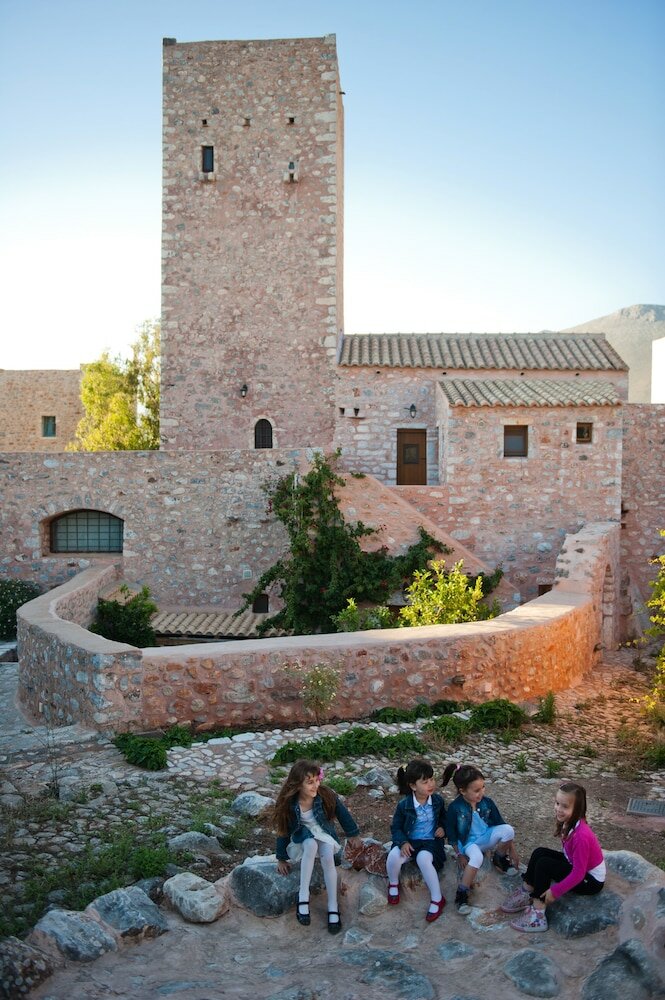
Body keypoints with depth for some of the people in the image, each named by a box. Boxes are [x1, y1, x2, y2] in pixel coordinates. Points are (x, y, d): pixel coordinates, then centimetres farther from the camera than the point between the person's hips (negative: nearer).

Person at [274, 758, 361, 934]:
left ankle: (333, 906, -20)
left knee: (328, 857, -31)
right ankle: (303, 897, -31)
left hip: (324, 835, 1)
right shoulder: (288, 803, -20)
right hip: (301, 839, -1)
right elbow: (283, 831, -8)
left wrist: (352, 834, 9)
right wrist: (281, 859, -2)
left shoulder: (325, 795, -19)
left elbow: (342, 813, -2)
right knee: (311, 844, -37)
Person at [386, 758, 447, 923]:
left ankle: (437, 899, -19)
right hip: (409, 841, 0)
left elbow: (444, 818, 15)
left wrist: (443, 828, -7)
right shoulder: (404, 804, -12)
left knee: (423, 858, -36)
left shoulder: (438, 800, -5)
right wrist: (403, 842, -21)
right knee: (394, 855, -32)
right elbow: (396, 827, -2)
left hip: (430, 841, 0)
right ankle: (393, 884, 3)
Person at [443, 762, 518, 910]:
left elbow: (500, 824, -2)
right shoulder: (454, 808, -20)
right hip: (469, 842, -4)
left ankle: (499, 858, 4)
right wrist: (459, 855, -12)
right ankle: (461, 893, -26)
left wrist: (512, 850, 0)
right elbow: (451, 835, -9)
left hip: (486, 837, 4)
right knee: (477, 857, -39)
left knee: (508, 830, -24)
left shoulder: (487, 802, -12)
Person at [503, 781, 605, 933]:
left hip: (591, 880, -8)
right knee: (539, 853, -6)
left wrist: (555, 891, -23)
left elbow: (578, 873, -27)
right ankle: (526, 895, 4)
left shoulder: (581, 835, -33)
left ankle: (538, 912, -12)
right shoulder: (568, 822, -9)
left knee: (544, 864, -20)